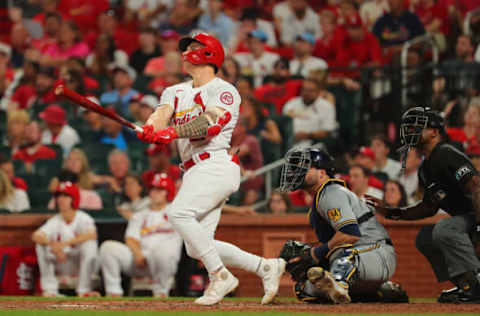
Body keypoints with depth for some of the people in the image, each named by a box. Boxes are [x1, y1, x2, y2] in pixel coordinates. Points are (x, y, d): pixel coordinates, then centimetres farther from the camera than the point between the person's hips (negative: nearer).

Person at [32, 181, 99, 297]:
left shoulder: (83, 218, -11)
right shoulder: (55, 221, -2)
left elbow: (92, 235, -35)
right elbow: (36, 236, -21)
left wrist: (65, 243, -44)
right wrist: (53, 244, -42)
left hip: (83, 264, -3)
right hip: (62, 264, 3)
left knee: (89, 243, -32)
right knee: (41, 243, -18)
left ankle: (84, 290, -25)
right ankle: (50, 289, -17)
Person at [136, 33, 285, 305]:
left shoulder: (224, 91, 0)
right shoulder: (175, 92, 21)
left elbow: (210, 123, -18)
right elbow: (163, 114, 0)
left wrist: (174, 132, -34)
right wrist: (150, 129, -24)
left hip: (217, 165, -8)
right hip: (195, 171, 8)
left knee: (179, 213, -28)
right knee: (197, 248, 0)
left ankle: (220, 276, -22)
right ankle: (266, 267, 12)